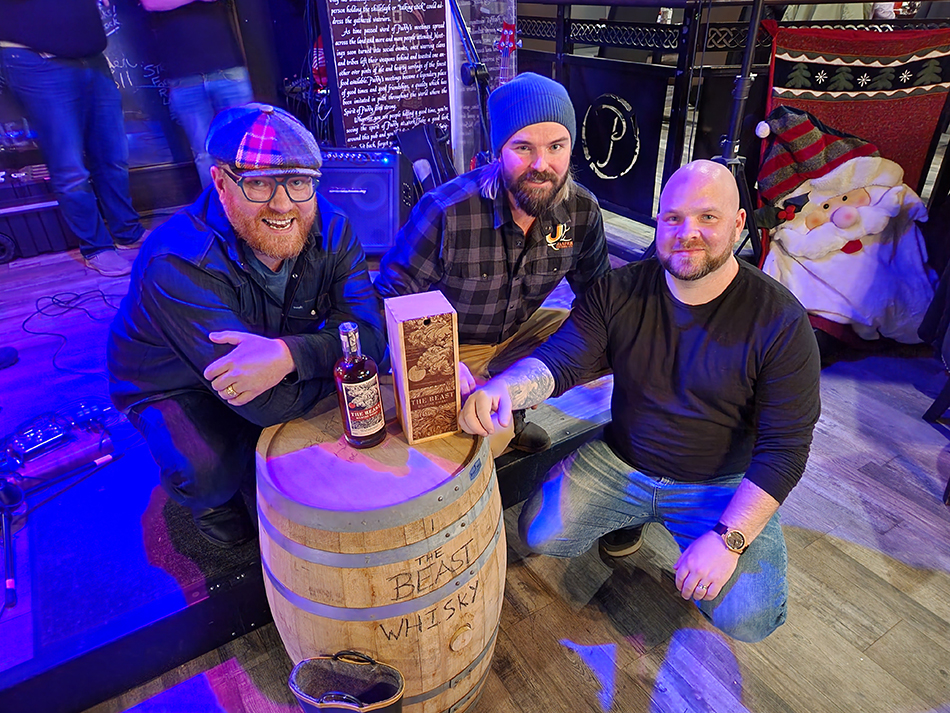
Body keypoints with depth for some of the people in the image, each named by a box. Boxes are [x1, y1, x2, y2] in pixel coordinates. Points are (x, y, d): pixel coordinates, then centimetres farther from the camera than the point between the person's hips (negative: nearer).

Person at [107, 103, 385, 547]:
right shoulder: (177, 265, -36)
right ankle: (210, 497, 8)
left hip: (284, 371, 5)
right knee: (212, 472, -32)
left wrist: (289, 355, -45)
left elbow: (369, 335, -28)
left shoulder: (330, 230, -19)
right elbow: (269, 403, -40)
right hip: (174, 386, -4)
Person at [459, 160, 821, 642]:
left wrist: (728, 539, -24)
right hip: (619, 461, 3)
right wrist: (504, 389, -41)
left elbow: (785, 447, -15)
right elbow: (559, 359, -17)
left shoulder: (780, 321, -16)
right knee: (539, 534, -11)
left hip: (723, 487, -2)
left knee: (746, 618, -19)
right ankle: (628, 513, 19)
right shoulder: (619, 291, -9)